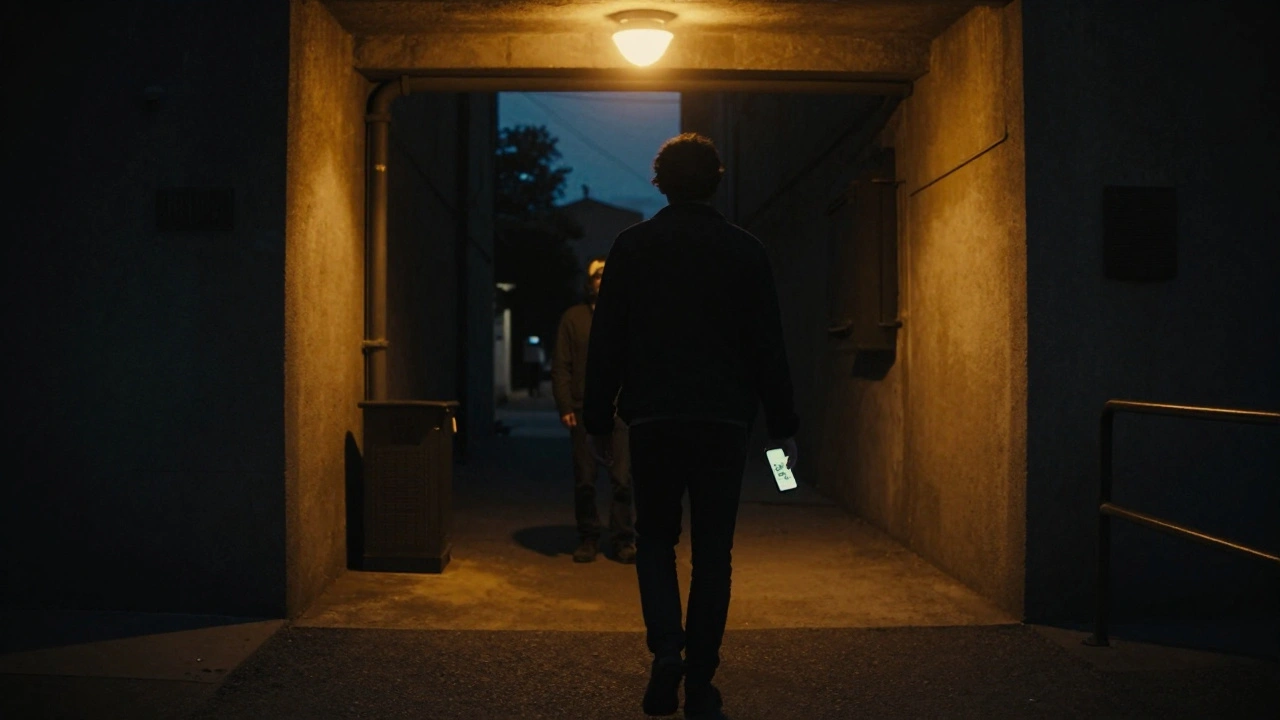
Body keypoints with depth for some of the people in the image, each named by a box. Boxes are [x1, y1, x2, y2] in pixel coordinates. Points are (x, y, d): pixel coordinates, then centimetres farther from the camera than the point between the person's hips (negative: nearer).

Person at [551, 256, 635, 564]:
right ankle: (588, 539, 15)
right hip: (584, 412, 0)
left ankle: (623, 540, 6)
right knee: (584, 481, 4)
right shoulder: (573, 317, 9)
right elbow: (561, 366, 4)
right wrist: (565, 407, -5)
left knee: (622, 480, -3)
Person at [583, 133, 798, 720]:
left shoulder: (632, 246, 2)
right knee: (713, 551, 7)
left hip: (653, 417, 0)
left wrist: (599, 418, 9)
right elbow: (768, 346, 3)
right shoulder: (745, 250, 3)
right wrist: (782, 425, 9)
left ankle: (666, 647, -6)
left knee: (655, 536, 15)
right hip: (724, 419, 0)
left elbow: (606, 341, 2)